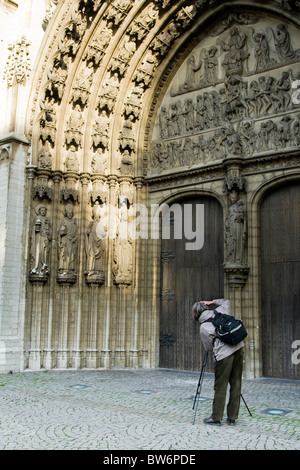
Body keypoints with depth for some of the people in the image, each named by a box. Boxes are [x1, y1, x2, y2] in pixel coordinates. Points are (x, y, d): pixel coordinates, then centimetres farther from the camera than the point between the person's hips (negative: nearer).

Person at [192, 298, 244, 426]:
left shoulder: (203, 328, -3)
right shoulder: (221, 311, 8)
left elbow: (208, 347, 5)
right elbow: (226, 301, 30)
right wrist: (212, 302, 25)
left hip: (223, 354, -5)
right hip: (238, 349, 6)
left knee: (220, 387, 5)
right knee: (236, 384, 10)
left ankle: (216, 418, 13)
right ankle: (232, 417, 18)